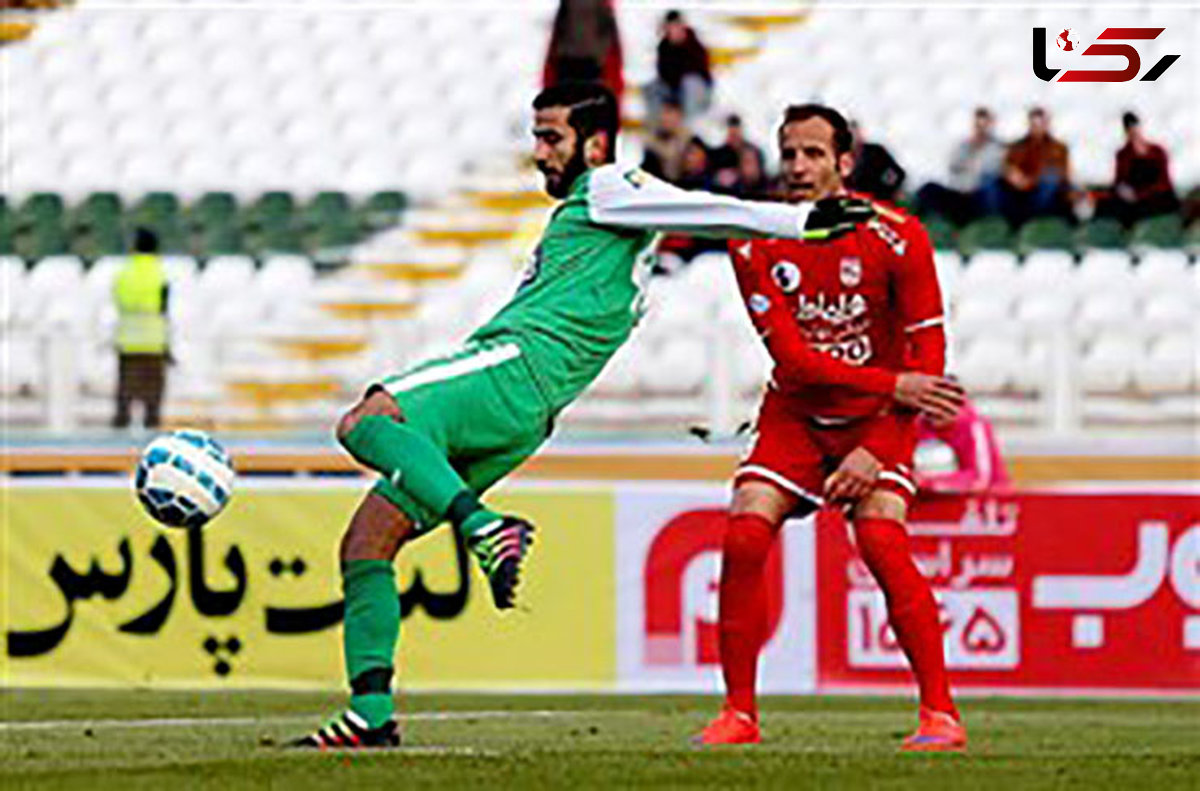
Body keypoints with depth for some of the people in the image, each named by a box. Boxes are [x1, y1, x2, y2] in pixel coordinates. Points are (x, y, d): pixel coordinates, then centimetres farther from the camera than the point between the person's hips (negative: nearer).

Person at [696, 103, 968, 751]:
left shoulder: (896, 237, -15)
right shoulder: (755, 246, -10)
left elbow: (928, 352, -12)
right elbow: (792, 356, -15)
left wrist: (876, 451, -20)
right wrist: (894, 383, -23)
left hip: (877, 420, -2)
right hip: (794, 414, 2)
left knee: (881, 541, -23)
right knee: (743, 538, -15)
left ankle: (940, 713, -16)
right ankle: (739, 711, -3)